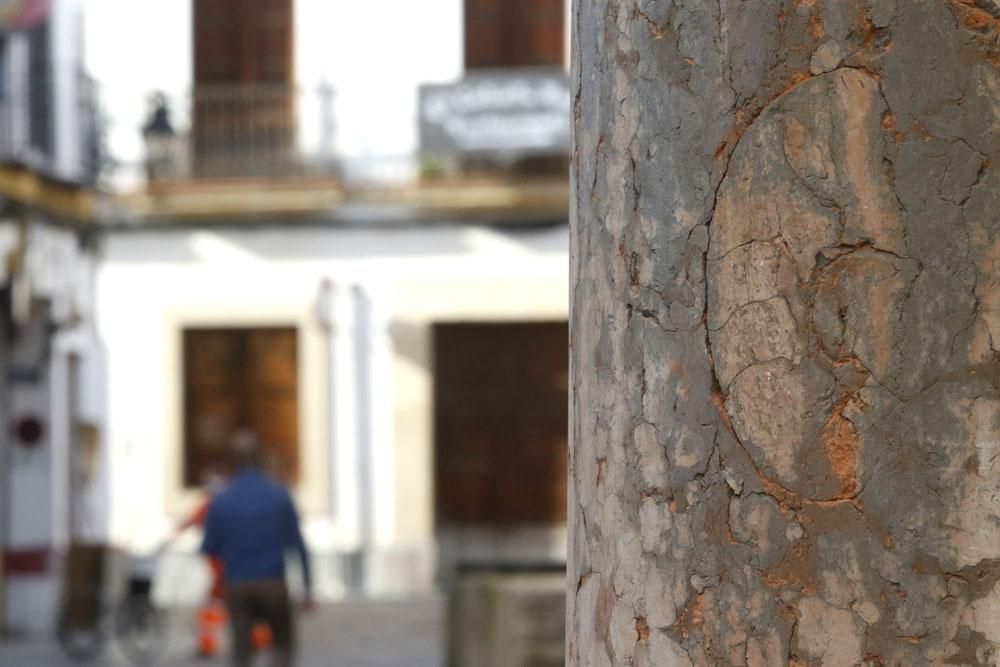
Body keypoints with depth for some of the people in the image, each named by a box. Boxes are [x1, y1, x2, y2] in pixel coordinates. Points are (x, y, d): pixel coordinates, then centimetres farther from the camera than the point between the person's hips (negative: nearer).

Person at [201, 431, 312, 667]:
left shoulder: (221, 501, -4)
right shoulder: (279, 495, -6)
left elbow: (209, 548, 1)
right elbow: (297, 544, -5)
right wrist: (307, 587, 1)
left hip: (237, 586, 1)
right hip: (273, 585, -1)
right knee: (284, 644, 18)